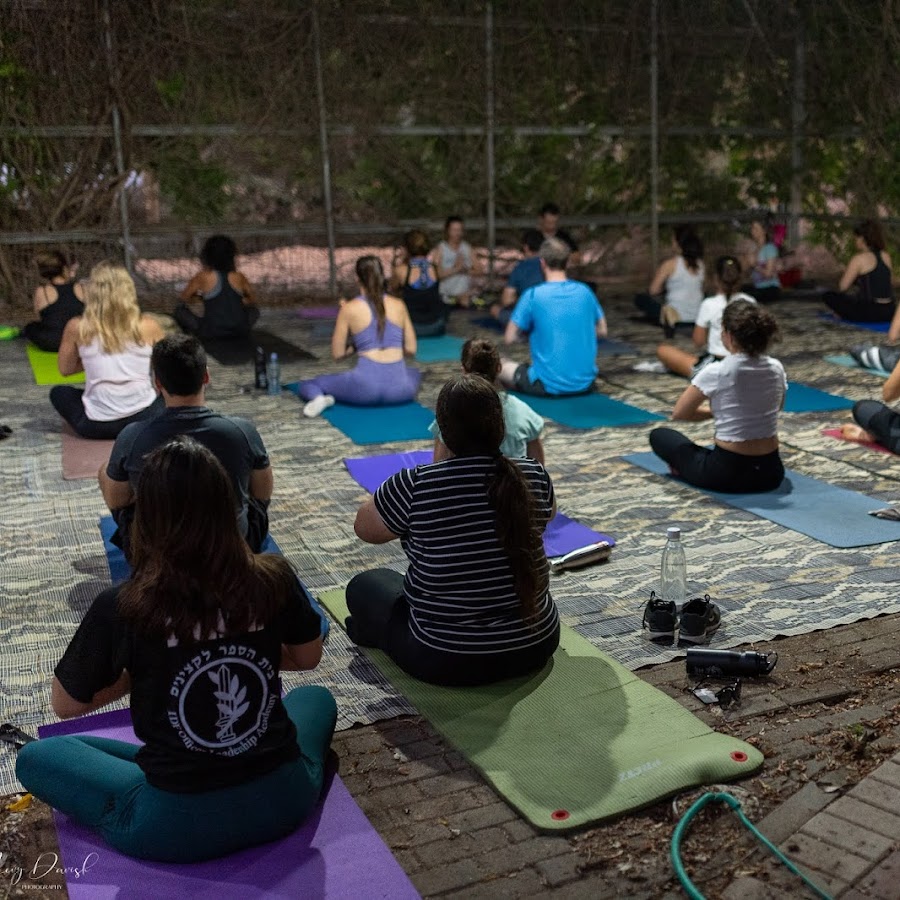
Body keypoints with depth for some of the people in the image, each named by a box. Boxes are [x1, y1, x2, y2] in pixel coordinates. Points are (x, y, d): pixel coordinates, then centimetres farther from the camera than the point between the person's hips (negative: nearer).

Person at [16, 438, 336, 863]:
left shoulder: (121, 608, -18)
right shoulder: (274, 579, -11)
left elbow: (65, 704, -1)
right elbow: (307, 658, 8)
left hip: (176, 825, -3)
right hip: (284, 797, 3)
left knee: (35, 757, 20)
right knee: (315, 697, 34)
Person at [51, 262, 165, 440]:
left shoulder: (77, 327, -1)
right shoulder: (148, 325, -1)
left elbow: (65, 369, 13)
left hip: (97, 425, -2)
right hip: (144, 419, 2)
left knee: (58, 392, 29)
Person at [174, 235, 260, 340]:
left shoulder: (203, 277, -6)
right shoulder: (239, 277, 0)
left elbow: (184, 298, 8)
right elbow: (252, 301, 16)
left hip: (211, 334, -2)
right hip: (239, 333, 2)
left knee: (180, 310, 16)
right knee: (253, 309, 32)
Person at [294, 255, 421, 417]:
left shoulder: (349, 309, 1)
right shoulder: (399, 305, 8)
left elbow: (337, 353, 4)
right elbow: (411, 349, 11)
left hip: (367, 387, -3)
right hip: (400, 390, 3)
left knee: (307, 385, 18)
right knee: (414, 372, 41)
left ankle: (318, 398, -15)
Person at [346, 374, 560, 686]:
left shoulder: (414, 485, -21)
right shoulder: (534, 477, -9)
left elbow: (365, 528, -1)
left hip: (445, 660, -4)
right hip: (536, 646, 4)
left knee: (364, 585, 20)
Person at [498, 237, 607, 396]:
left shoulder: (533, 295, -12)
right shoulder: (585, 291, 1)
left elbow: (510, 338, -5)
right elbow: (602, 331, 12)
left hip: (549, 386, -5)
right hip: (585, 383, 5)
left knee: (501, 365, 19)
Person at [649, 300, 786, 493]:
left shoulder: (717, 372, -16)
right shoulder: (776, 368, -1)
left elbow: (679, 413, -3)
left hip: (728, 473, -4)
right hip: (770, 473, 4)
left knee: (659, 435, 18)